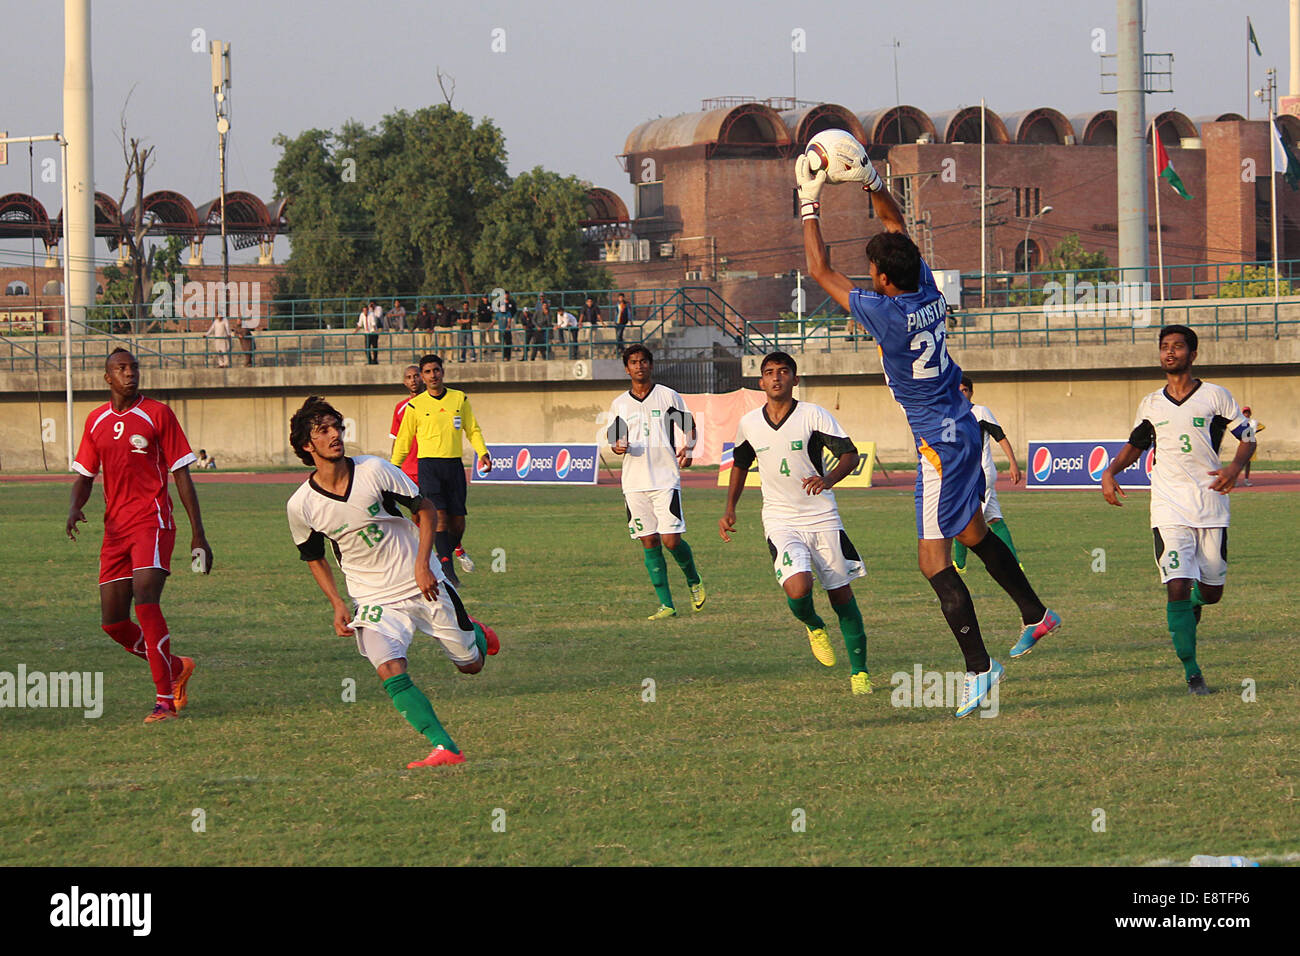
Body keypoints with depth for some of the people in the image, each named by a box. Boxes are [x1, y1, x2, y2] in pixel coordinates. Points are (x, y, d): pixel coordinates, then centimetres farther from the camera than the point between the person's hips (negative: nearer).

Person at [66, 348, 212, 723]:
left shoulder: (157, 414, 0)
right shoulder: (96, 421, 13)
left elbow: (181, 474, 0)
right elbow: (85, 475, 18)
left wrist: (198, 534, -3)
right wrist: (74, 508, -5)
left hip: (152, 520, -5)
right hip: (115, 529, 5)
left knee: (145, 599, -23)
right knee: (112, 622, 2)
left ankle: (165, 698, -18)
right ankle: (176, 668, 26)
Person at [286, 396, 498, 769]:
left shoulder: (373, 470, -15)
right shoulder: (301, 506, -11)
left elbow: (424, 508, -2)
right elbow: (315, 558, 7)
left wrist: (423, 564, -14)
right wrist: (338, 605, -6)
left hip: (422, 584, 0)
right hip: (374, 599, 0)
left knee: (471, 664, 10)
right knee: (390, 673, -25)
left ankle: (476, 634, 47)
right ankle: (445, 749, -21)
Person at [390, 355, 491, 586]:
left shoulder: (460, 398, 10)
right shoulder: (415, 405, 4)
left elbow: (472, 430, 18)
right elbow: (403, 440, 12)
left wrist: (483, 453, 3)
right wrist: (393, 468, 8)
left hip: (454, 465, 3)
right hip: (428, 464, -3)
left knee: (458, 520, 3)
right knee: (439, 515, -18)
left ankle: (454, 548, 36)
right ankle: (447, 568, -20)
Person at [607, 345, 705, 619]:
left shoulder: (668, 396, 3)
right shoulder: (619, 404, 10)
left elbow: (689, 427, 10)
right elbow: (614, 441, 17)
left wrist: (688, 448, -10)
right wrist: (618, 447, -7)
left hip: (666, 480, -3)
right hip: (634, 482, 3)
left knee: (671, 540, -10)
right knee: (649, 542, 1)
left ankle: (694, 581, 20)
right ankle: (666, 604, 5)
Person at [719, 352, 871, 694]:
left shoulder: (813, 415, -8)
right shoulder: (748, 424, 2)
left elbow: (850, 454, -9)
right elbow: (740, 464, 21)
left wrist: (828, 478, -29)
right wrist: (730, 509, 15)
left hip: (822, 517, -1)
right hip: (780, 521, 1)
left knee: (841, 595, 2)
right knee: (797, 589, -23)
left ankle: (859, 671, 15)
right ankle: (813, 626, 13)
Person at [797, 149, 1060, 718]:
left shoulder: (884, 313, -21)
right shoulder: (927, 291, -1)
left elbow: (820, 270, -12)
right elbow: (897, 225, 16)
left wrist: (809, 204, -6)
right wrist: (872, 185, 7)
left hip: (939, 443, -9)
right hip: (962, 428, 9)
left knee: (933, 559, -7)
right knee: (972, 531, 25)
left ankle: (979, 668, -11)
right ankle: (1035, 615, 36)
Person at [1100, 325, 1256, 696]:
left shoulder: (1215, 396, 2)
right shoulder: (1151, 405, 10)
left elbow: (1247, 437, 7)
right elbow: (1134, 445, 24)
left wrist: (1235, 467, -13)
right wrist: (1110, 473, 7)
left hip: (1211, 507, -1)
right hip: (1170, 509, 1)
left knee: (1211, 591, 6)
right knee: (1177, 588, -14)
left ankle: (1191, 607, 44)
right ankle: (1191, 672, -7)